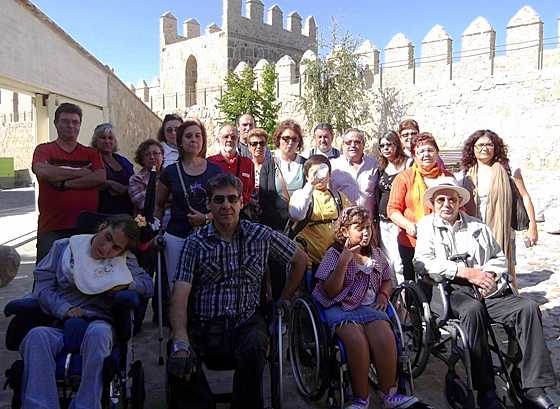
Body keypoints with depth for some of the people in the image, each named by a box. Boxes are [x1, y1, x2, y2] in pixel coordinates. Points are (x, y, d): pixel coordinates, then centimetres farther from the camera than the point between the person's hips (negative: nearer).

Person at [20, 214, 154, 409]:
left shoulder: (125, 261, 18)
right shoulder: (63, 247, 14)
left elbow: (148, 285, 13)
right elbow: (43, 286, 7)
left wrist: (126, 284, -6)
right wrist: (65, 309, -10)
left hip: (98, 322, 0)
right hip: (59, 322, 1)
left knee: (98, 332, -38)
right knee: (37, 335, -34)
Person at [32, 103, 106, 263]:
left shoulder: (91, 153, 13)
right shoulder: (44, 150, 8)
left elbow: (101, 178, -5)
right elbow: (42, 172, -14)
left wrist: (65, 183, -10)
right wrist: (80, 172, -6)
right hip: (51, 229, -1)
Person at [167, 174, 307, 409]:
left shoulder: (261, 236, 7)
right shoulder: (196, 242, 3)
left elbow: (300, 260, 21)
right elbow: (180, 295, -7)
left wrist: (283, 300, 16)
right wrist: (181, 343, -23)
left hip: (247, 322, 1)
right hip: (203, 326, 0)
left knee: (254, 348, -33)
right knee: (179, 363, -30)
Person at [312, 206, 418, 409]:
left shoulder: (376, 254, 16)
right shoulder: (334, 254, 1)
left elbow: (387, 281, 29)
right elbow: (330, 291, -7)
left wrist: (383, 295, 5)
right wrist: (344, 260, -15)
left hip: (370, 306, 4)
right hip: (340, 307, -4)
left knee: (386, 336, -27)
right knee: (357, 338, -32)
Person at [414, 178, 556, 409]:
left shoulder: (478, 227, 25)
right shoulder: (427, 226, 12)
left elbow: (500, 258, 22)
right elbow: (424, 261, -4)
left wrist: (488, 273, -2)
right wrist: (466, 272, -10)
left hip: (489, 291, 4)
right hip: (452, 291, -4)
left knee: (528, 307, -20)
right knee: (473, 309, -35)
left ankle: (534, 388, -20)